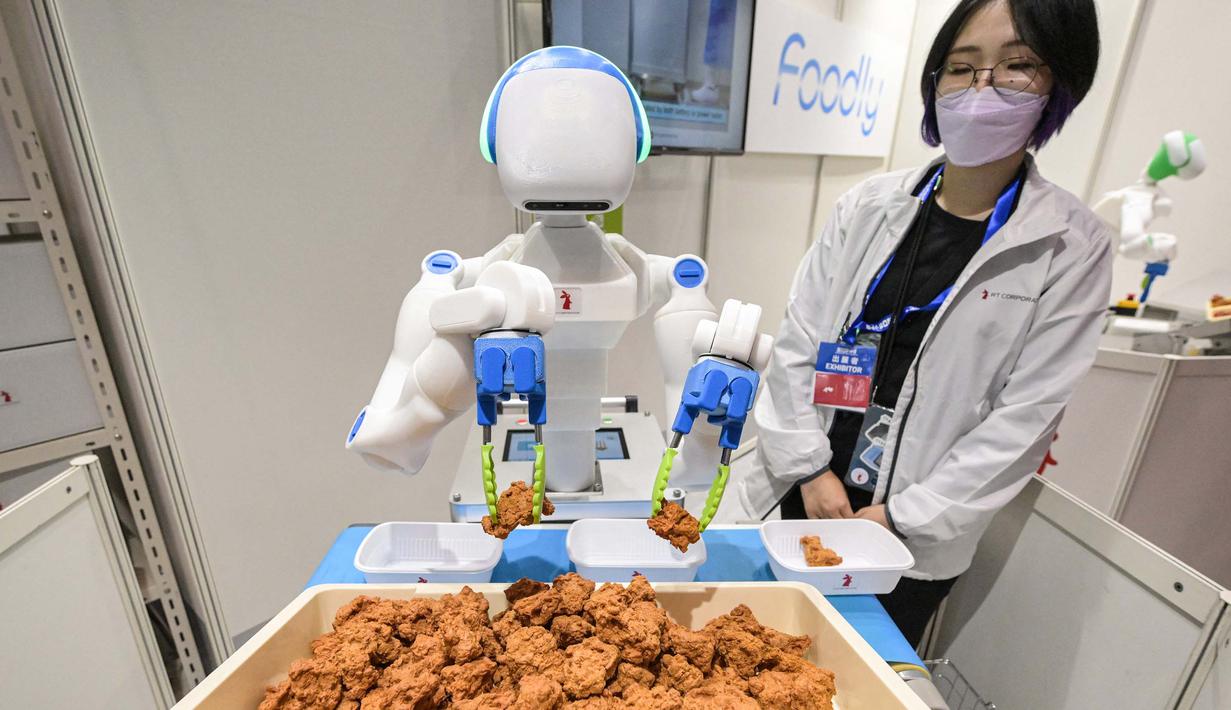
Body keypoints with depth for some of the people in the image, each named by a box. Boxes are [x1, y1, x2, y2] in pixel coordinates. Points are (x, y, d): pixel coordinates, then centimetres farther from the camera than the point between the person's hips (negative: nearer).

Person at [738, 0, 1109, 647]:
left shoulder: (1072, 247, -7)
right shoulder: (867, 206, -3)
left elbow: (1025, 415, -9)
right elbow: (796, 344, -3)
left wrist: (903, 515, -12)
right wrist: (811, 468, -8)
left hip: (916, 539, -1)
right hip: (802, 496, 2)